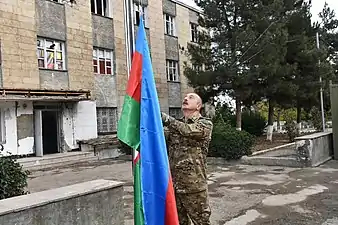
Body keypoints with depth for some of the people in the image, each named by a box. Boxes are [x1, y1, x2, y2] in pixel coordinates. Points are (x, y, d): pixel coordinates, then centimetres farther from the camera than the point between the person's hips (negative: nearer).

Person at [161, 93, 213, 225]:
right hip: (173, 185, 5)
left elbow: (189, 130, -22)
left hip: (194, 185, -4)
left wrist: (167, 119, -23)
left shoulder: (205, 124, -1)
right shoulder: (176, 124, 14)